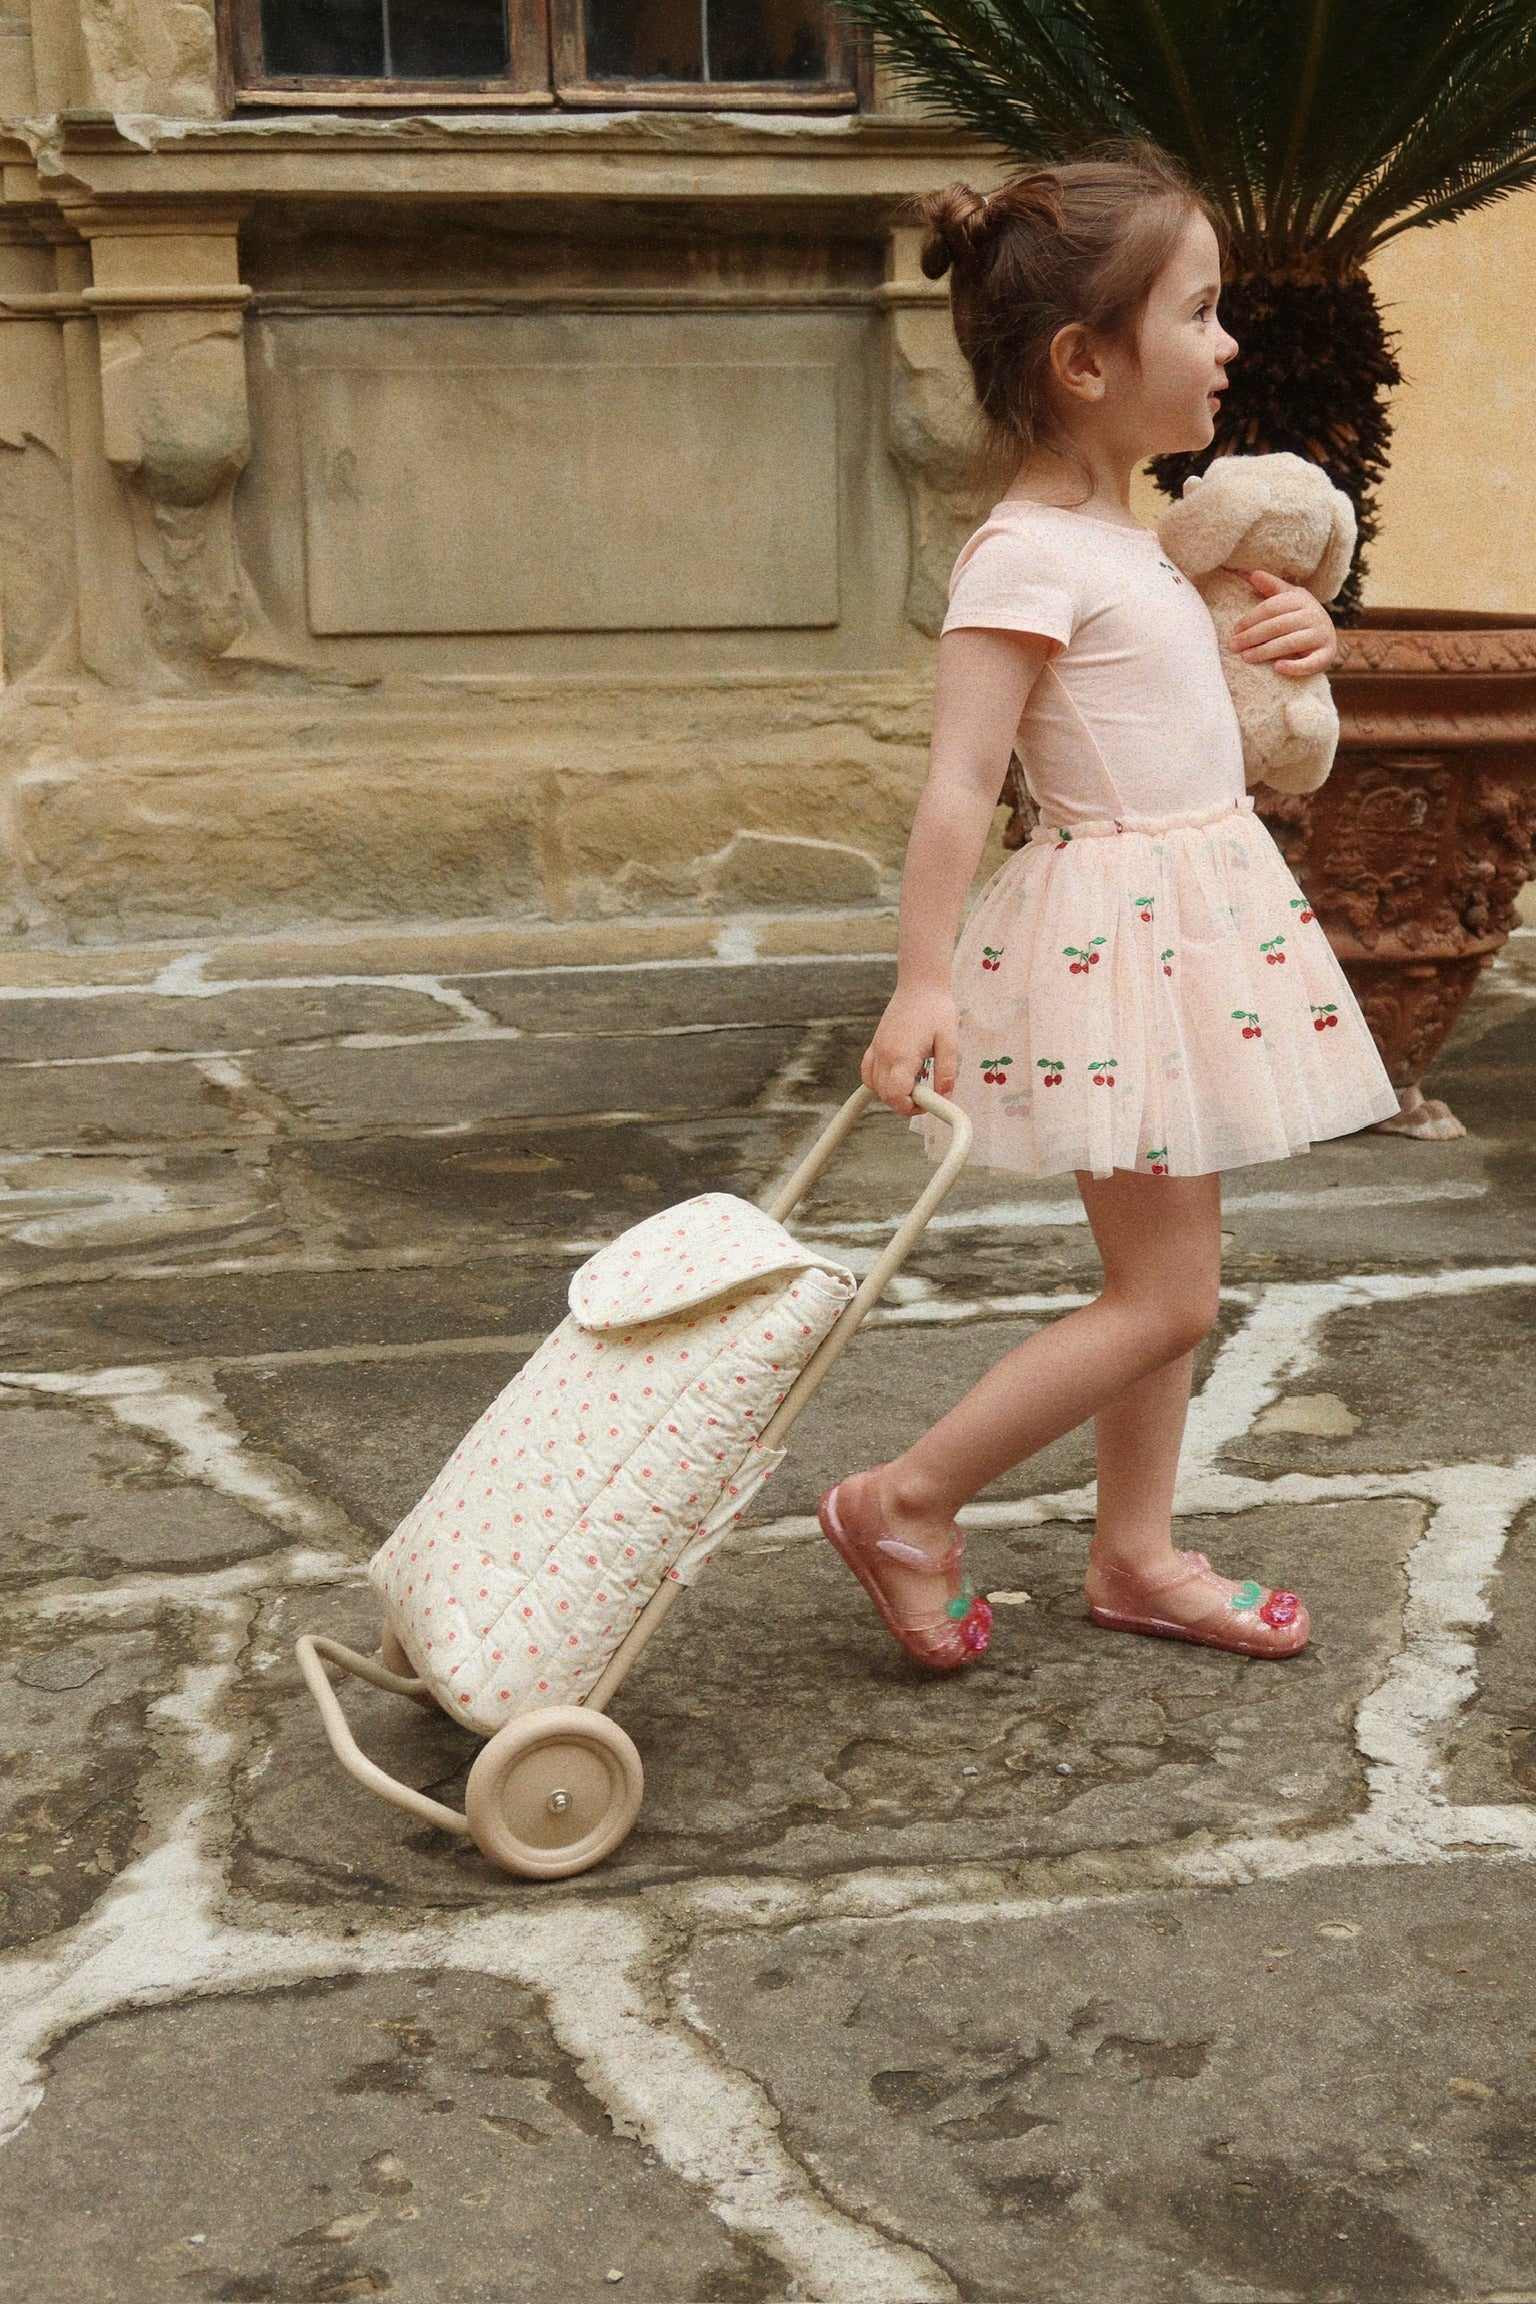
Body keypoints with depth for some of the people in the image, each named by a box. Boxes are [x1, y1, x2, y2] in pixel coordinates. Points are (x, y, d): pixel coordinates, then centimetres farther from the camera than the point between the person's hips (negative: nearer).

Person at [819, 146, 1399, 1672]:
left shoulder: (1117, 540, 12)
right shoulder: (1027, 555, -17)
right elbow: (959, 781, -24)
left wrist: (1281, 643, 8)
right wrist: (923, 983, -29)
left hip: (1193, 916, 9)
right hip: (1114, 927, -9)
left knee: (1168, 1277, 14)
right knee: (1164, 1298, -6)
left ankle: (1135, 1556, 26)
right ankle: (905, 1503, 5)